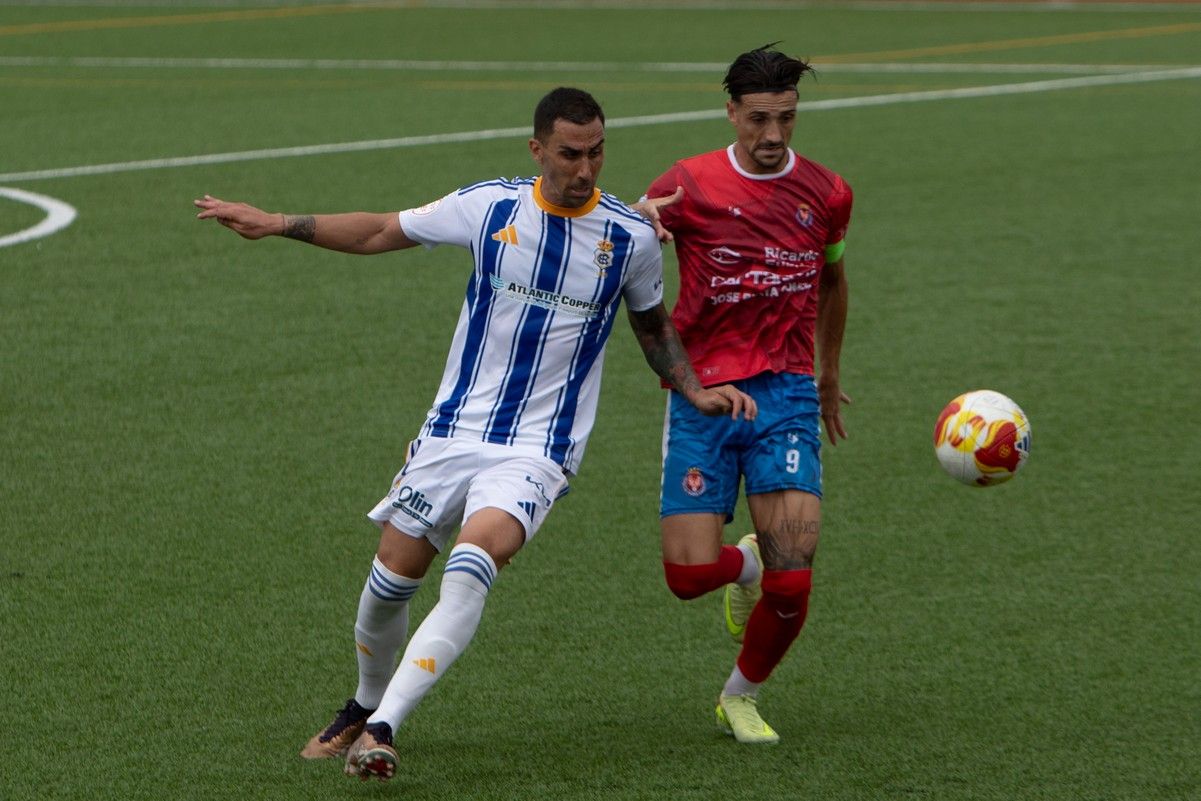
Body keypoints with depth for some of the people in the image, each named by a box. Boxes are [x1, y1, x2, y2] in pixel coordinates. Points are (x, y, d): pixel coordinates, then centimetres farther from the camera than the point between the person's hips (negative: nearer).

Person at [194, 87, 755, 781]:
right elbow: (381, 233, 8)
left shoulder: (632, 237, -4)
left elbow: (653, 324, 16)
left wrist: (695, 390, 2)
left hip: (538, 450, -2)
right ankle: (364, 707, 34)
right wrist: (276, 224, 4)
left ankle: (383, 728, -28)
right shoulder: (490, 206, -3)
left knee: (470, 569, -27)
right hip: (453, 430, 3)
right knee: (391, 580, 5)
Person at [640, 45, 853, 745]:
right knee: (690, 574, -12)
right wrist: (638, 223, -22)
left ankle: (743, 698, 15)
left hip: (786, 395, 1)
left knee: (791, 584, -12)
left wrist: (830, 378, 34)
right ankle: (746, 564, 26)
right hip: (702, 394, -1)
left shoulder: (827, 194, 7)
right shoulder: (689, 185, -2)